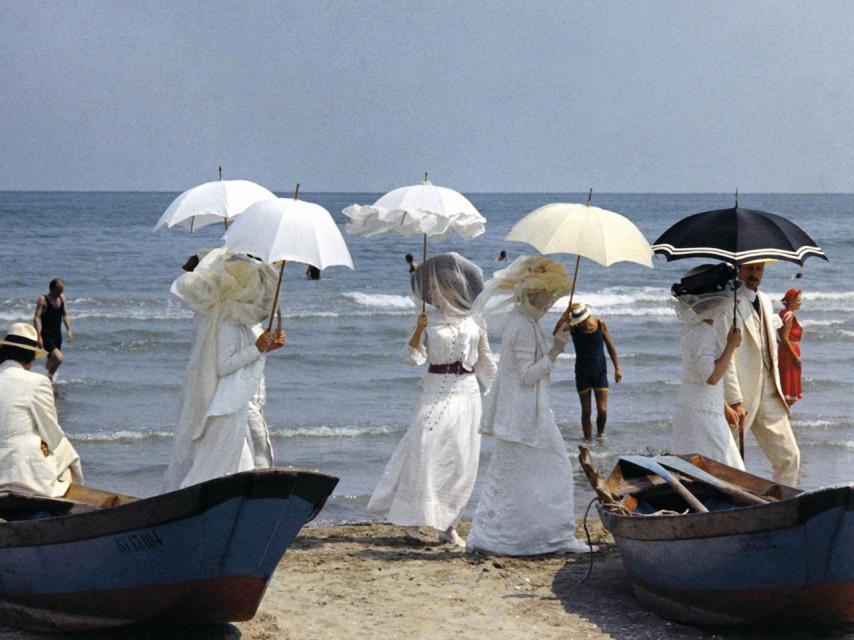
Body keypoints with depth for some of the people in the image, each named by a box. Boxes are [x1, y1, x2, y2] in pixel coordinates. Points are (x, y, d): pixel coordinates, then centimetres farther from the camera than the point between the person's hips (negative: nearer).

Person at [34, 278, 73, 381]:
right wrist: (39, 336, -23)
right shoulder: (43, 300, -11)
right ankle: (50, 376, 0)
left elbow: (65, 315, 13)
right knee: (59, 358, -22)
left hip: (57, 335, 7)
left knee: (52, 360, 16)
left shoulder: (62, 298, 8)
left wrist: (69, 330, 0)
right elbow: (37, 318, -15)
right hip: (46, 336, -7)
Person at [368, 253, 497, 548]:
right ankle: (412, 515, -6)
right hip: (436, 391, -2)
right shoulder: (430, 318, 2)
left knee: (462, 460, 0)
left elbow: (486, 359, 16)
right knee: (423, 448, -15)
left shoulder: (475, 319, 6)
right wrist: (418, 330, -17)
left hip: (467, 393, 2)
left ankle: (447, 524, 9)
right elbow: (414, 358, -3)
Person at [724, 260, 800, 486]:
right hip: (741, 396, -7)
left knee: (789, 456, 5)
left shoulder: (765, 301, 13)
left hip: (769, 396, 7)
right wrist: (734, 401, -20)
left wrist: (777, 389, 16)